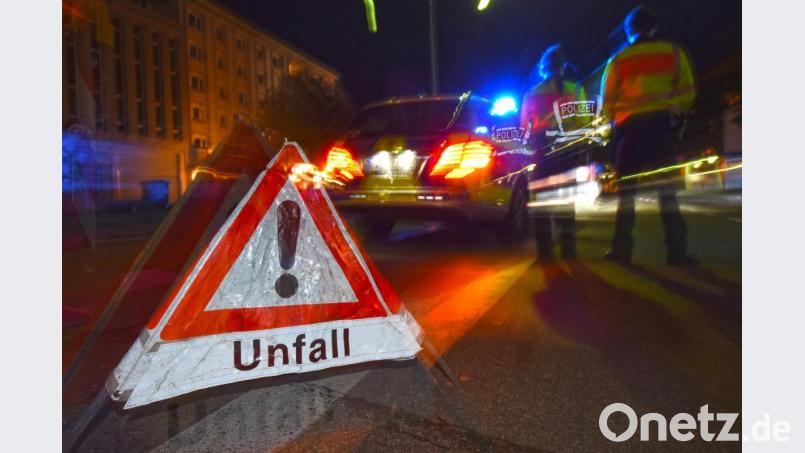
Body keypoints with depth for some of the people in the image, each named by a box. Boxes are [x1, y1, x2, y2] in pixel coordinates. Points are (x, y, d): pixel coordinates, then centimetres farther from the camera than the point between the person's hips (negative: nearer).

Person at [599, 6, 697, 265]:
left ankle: (622, 249, 0)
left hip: (629, 125, 0)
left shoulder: (618, 60, 8)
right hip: (663, 123, 1)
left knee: (627, 188, 3)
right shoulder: (673, 53, 10)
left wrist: (615, 121, 19)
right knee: (667, 188, 1)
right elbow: (688, 92, 7)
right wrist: (676, 113, 22)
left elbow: (607, 100, 4)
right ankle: (676, 250, -4)